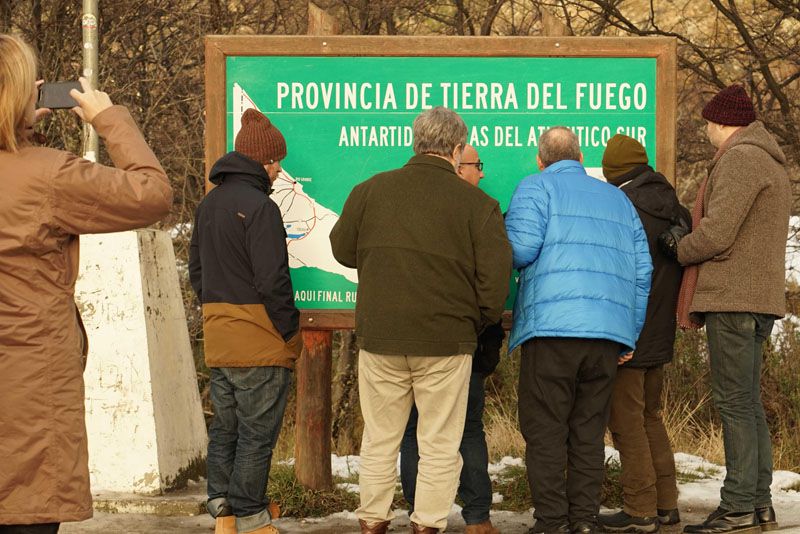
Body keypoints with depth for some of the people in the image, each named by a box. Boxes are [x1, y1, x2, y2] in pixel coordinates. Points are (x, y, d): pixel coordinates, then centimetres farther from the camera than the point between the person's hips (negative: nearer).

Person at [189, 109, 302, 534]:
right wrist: (290, 329, -10)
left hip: (218, 337, 8)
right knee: (257, 432, 0)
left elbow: (196, 269, 18)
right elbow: (272, 280, -19)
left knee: (225, 426, 17)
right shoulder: (259, 207, -17)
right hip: (260, 339, -8)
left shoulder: (208, 204, 11)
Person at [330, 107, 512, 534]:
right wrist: (480, 322, 9)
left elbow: (342, 248, 14)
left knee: (379, 439, 13)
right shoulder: (476, 203, -5)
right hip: (447, 339, -3)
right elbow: (495, 274, -7)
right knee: (439, 444, 6)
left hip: (379, 338, 3)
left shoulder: (371, 190, 3)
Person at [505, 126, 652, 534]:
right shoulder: (617, 198, 23)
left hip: (552, 329, -5)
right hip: (608, 332, 5)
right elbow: (642, 269, 18)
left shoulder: (536, 187, 6)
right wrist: (631, 335, 21)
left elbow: (521, 247, -11)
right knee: (588, 431, 10)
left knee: (544, 429, -1)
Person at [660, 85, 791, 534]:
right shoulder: (770, 163, 22)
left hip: (733, 297, -10)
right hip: (760, 297, 10)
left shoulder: (739, 159, -11)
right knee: (749, 402, 12)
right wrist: (689, 242, 9)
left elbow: (716, 233, -18)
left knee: (735, 402, -9)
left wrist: (681, 249, 2)